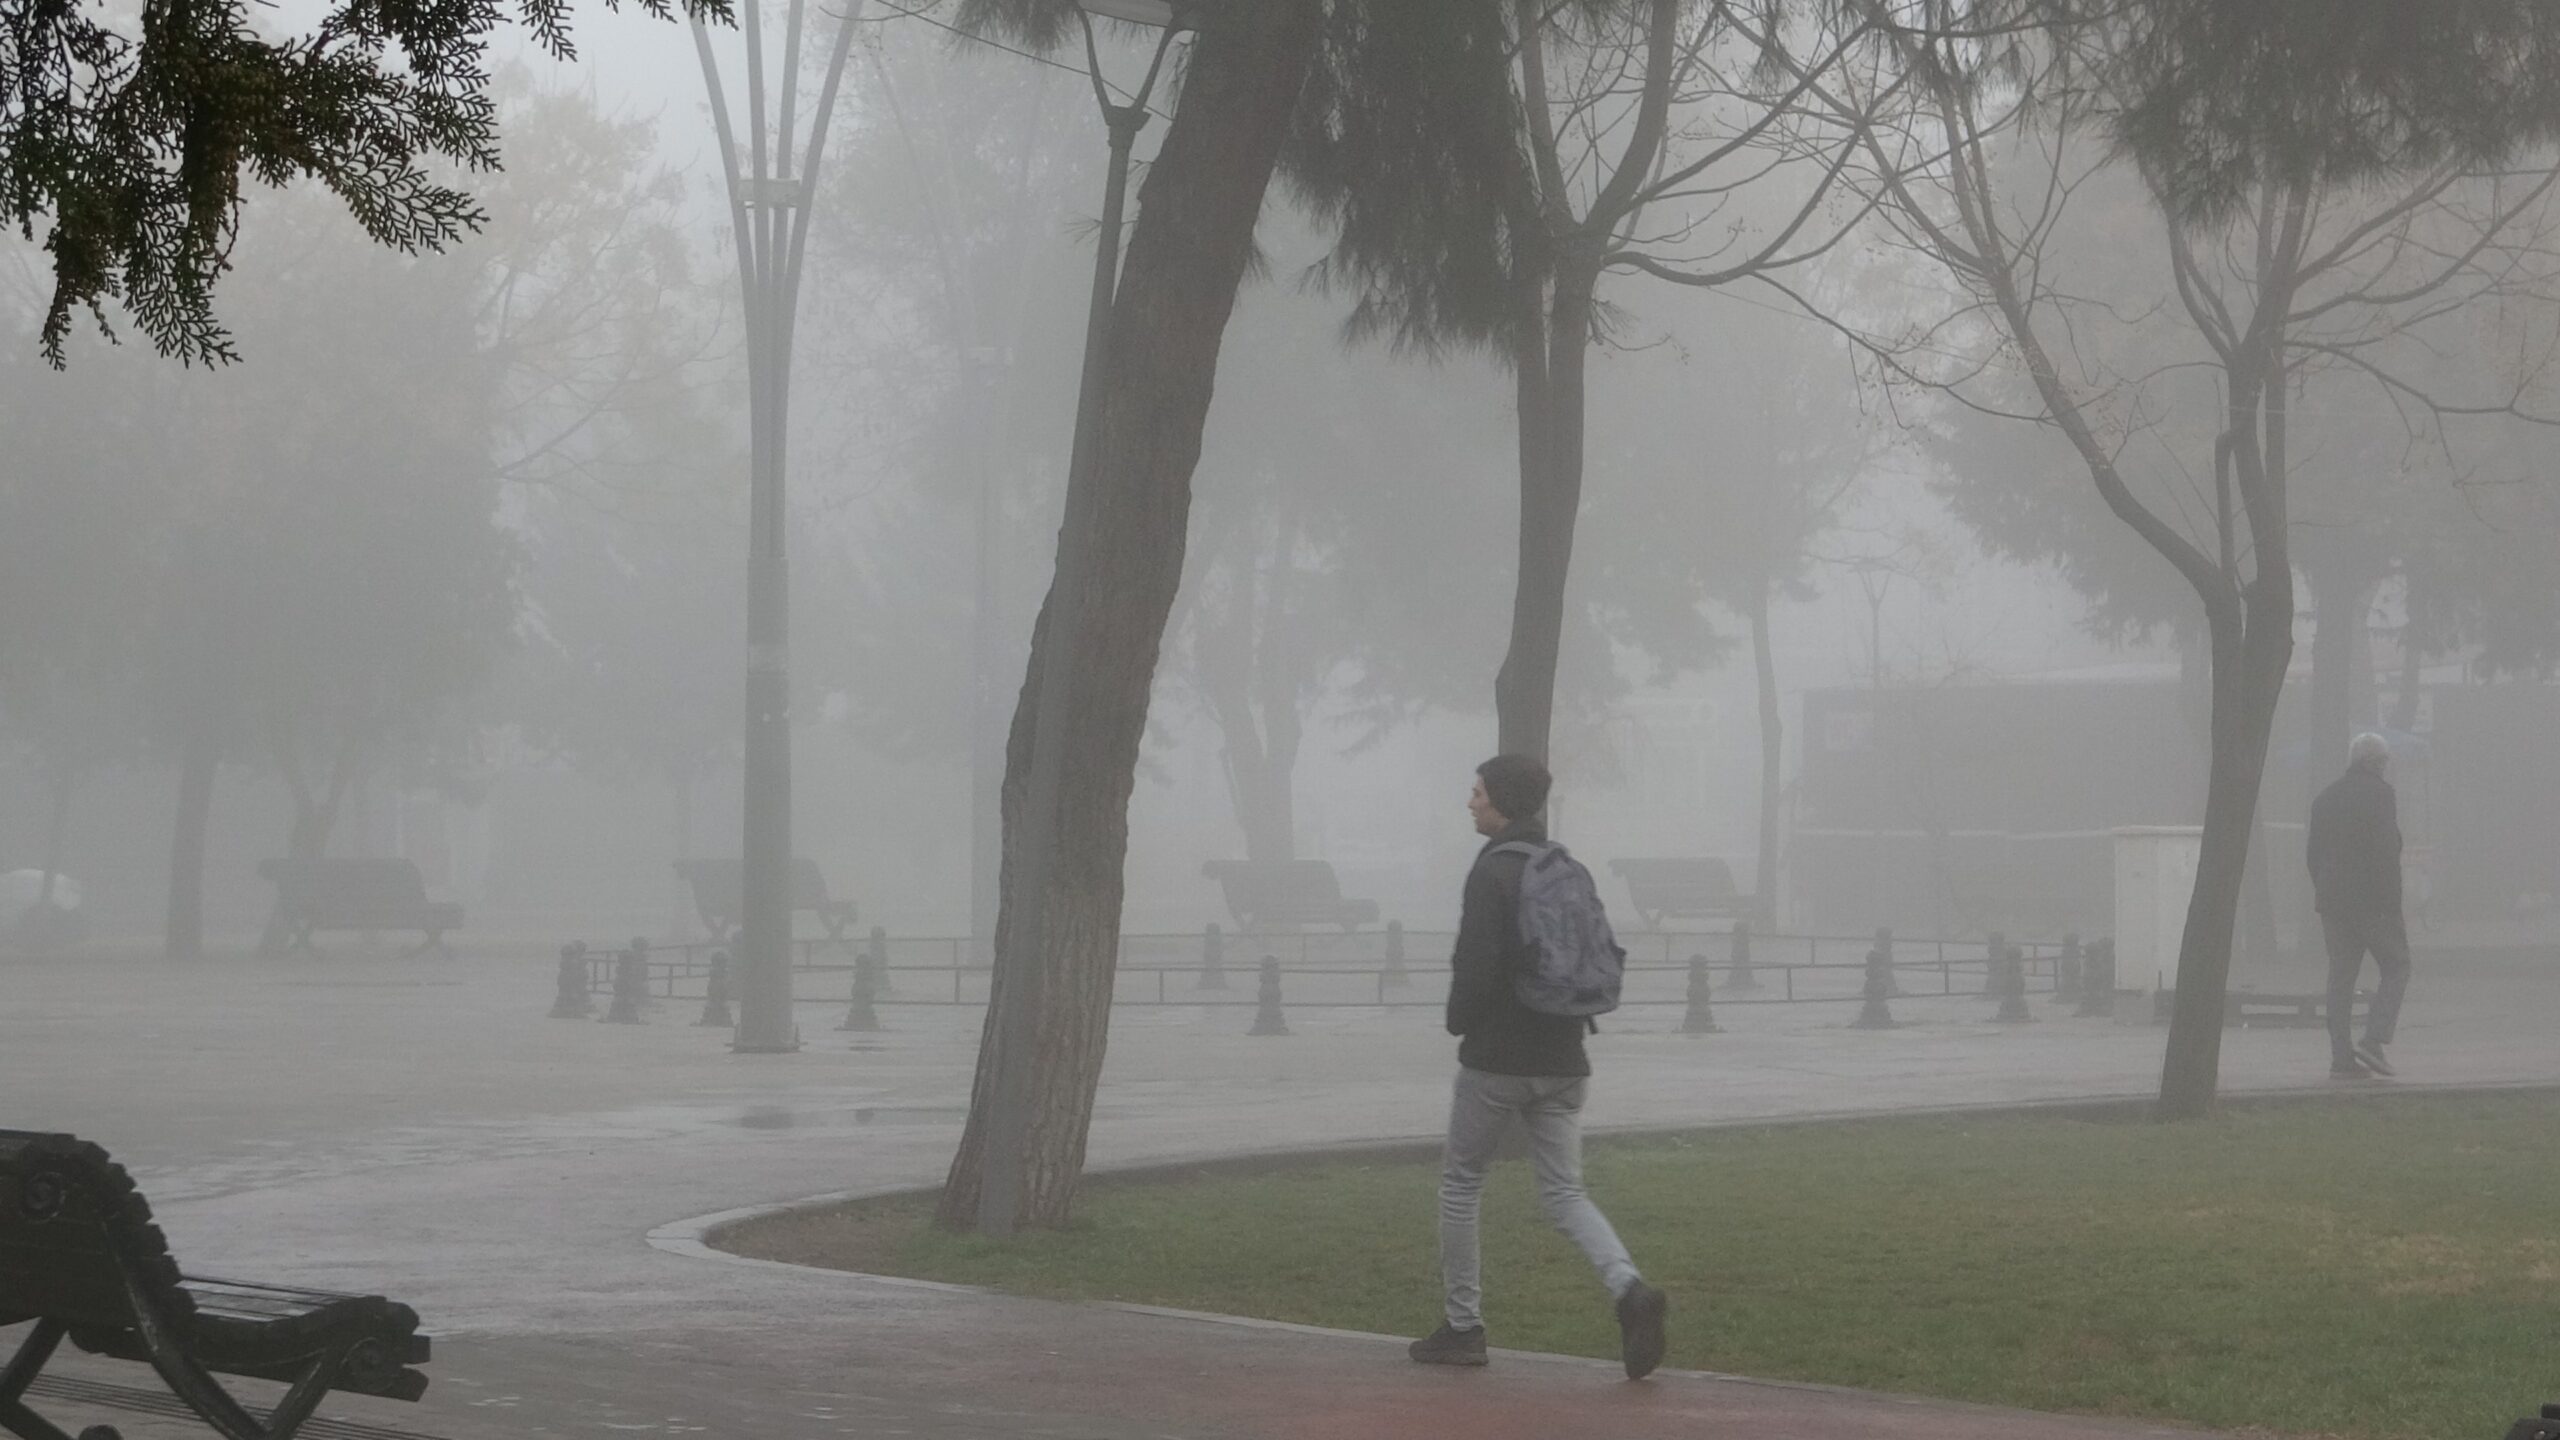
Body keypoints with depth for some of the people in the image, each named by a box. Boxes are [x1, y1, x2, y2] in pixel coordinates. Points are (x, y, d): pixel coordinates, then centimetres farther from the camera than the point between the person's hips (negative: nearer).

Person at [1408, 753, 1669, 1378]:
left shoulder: (1493, 871, -13)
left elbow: (1476, 963, -20)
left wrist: (1459, 1020, -3)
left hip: (1496, 1060, -6)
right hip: (1563, 1062, 6)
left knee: (1461, 1181, 10)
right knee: (1564, 1192, 6)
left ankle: (1463, 1326, 14)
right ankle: (1630, 1289, -19)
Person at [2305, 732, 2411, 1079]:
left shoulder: (2325, 797, 13)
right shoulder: (2379, 793, -8)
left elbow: (2313, 854, 14)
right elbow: (2386, 852, -15)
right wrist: (2393, 906, -14)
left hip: (2333, 901, 6)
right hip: (2373, 901, -6)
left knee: (2340, 978, 6)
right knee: (2396, 969, 5)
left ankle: (2341, 1058, 2)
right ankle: (2373, 1041, -10)